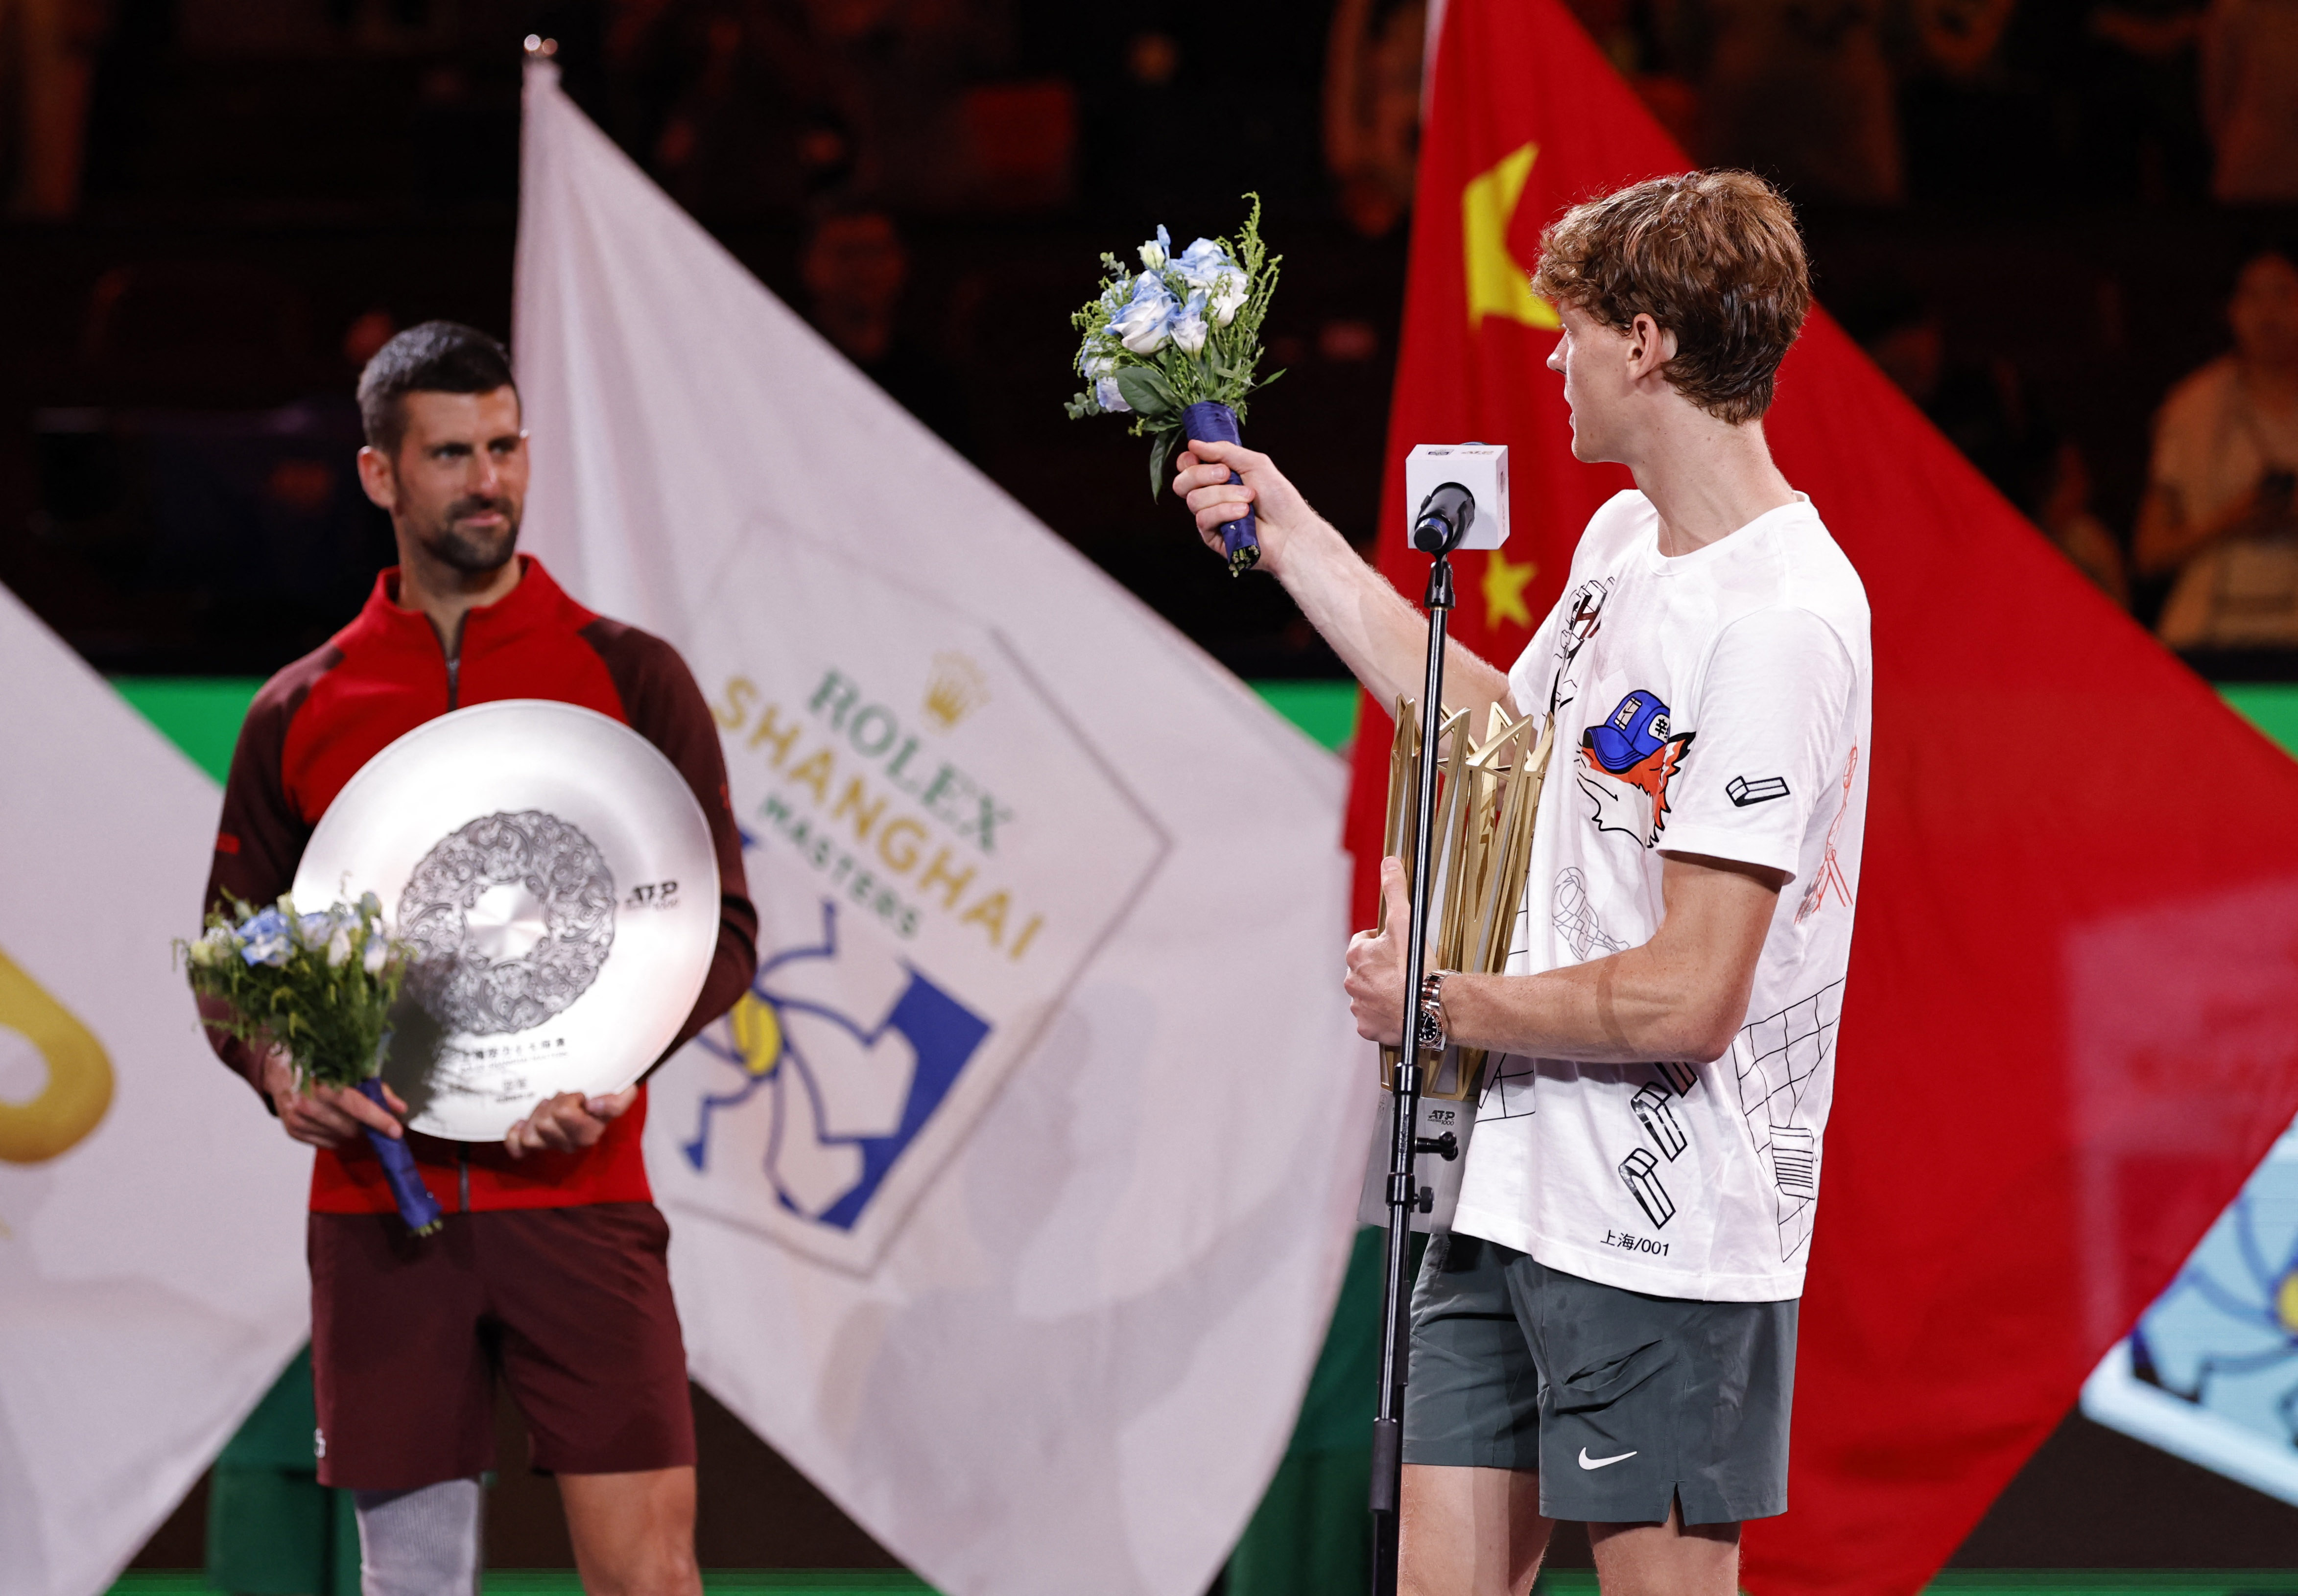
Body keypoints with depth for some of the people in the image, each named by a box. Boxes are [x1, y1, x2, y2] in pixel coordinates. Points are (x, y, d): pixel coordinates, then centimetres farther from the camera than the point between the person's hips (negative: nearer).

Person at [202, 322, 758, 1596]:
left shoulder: (630, 677, 6)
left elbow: (722, 927, 4)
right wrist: (283, 1074, -7)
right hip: (376, 1201, 2)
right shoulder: (298, 713, 10)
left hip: (575, 1195, -2)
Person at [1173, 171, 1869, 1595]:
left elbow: (1689, 997, -24)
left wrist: (1441, 1004, -9)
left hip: (1668, 1230, -9)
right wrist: (1294, 543, 29)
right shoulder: (1624, 540, 10)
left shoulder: (1779, 621, -20)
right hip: (1525, 1185, 9)